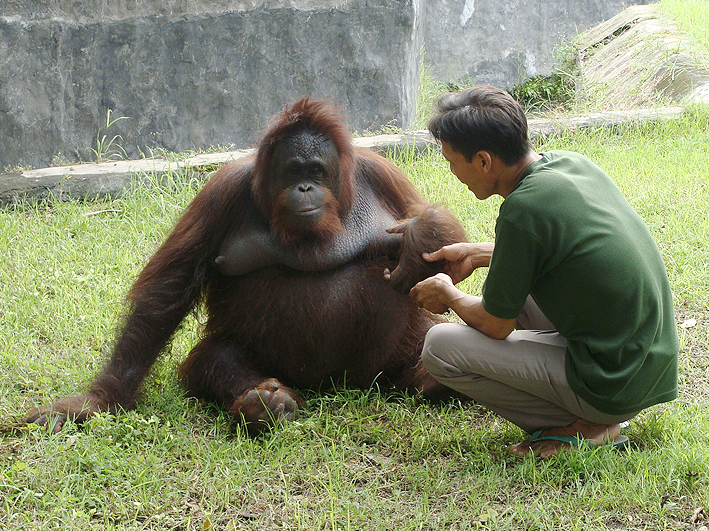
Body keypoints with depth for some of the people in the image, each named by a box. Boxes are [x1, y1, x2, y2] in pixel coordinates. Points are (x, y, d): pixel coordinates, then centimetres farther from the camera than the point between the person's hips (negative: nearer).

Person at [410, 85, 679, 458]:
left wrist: (448, 295, 9)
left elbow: (496, 325, -11)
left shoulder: (523, 209, -22)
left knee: (440, 346, -8)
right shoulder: (572, 163, 2)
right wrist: (478, 253, 24)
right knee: (511, 282, 24)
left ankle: (579, 428, -2)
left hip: (613, 391, -9)